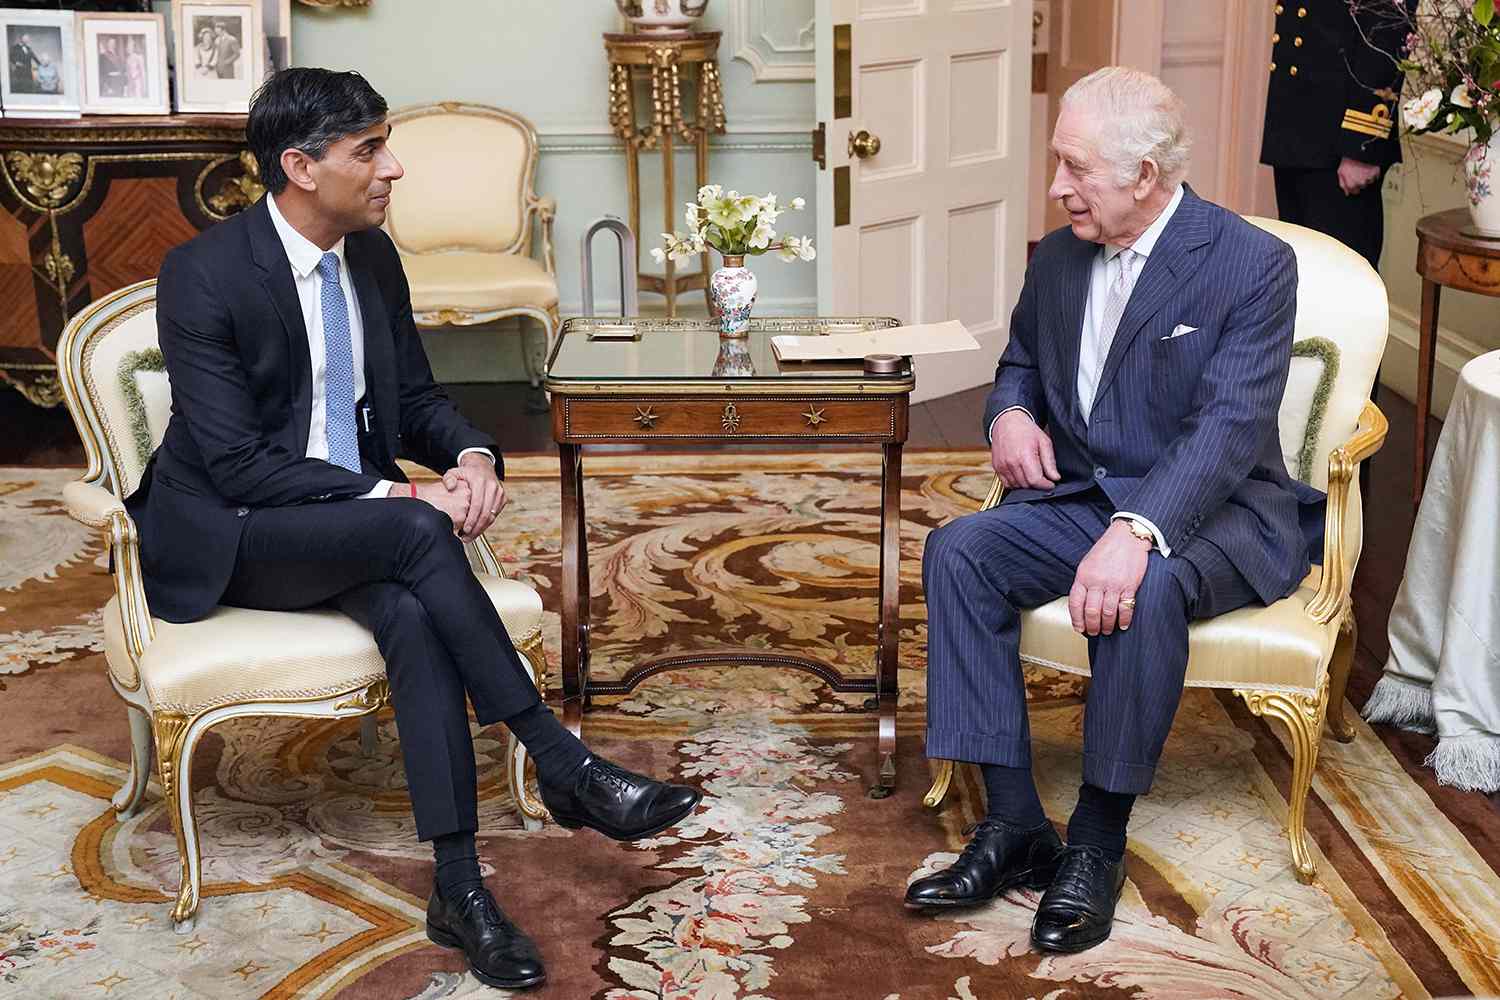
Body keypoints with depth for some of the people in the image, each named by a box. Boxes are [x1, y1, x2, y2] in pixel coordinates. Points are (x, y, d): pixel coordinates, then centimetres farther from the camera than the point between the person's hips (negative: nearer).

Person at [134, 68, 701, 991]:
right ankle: (564, 766, -25)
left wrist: (472, 454, -13)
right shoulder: (203, 275, -17)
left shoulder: (372, 254, 3)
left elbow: (415, 397, 11)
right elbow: (235, 463, -21)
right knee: (417, 532, -33)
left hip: (350, 524, 5)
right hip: (223, 536, -5)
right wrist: (392, 497, -27)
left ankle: (459, 889, -28)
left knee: (412, 614, -29)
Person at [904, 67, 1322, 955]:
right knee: (957, 552, -21)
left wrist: (1137, 532, -39)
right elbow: (1020, 363, 24)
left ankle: (1098, 842, -20)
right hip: (1081, 495, 6)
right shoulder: (1059, 258, 7)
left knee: (1144, 589, -38)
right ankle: (1014, 825, -18)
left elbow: (1230, 427, -23)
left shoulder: (1252, 263, -12)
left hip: (1211, 513, -5)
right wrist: (1010, 412, -2)